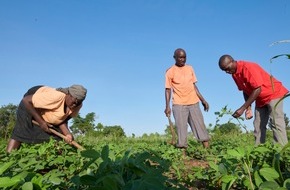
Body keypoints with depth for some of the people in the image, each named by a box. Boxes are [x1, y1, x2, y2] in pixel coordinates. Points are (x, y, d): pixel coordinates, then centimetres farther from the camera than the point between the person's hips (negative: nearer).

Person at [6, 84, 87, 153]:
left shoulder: (77, 106, -22)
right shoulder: (55, 96, -42)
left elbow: (62, 120, -16)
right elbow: (26, 100, -34)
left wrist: (67, 134, -35)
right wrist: (41, 121, -33)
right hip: (30, 107, -5)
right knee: (21, 132, -14)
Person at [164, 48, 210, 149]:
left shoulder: (190, 68, 12)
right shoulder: (170, 72, -1)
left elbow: (194, 86, 16)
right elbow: (168, 90, -2)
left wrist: (203, 100, 12)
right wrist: (167, 106, -12)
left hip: (193, 103, 4)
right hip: (179, 104, -4)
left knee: (201, 127, 3)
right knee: (181, 129, -4)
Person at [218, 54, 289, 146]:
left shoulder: (248, 67, -26)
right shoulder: (234, 74, -1)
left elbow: (257, 89, -30)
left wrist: (243, 108, -31)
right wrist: (248, 107, -5)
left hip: (274, 94, -8)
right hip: (260, 99, 8)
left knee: (276, 123, -15)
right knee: (258, 126, 2)